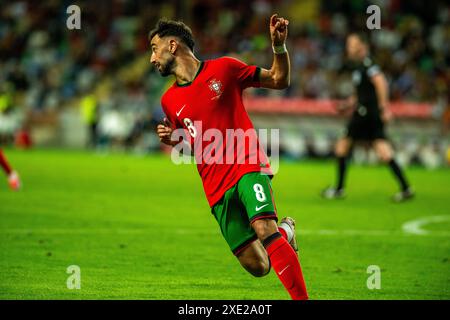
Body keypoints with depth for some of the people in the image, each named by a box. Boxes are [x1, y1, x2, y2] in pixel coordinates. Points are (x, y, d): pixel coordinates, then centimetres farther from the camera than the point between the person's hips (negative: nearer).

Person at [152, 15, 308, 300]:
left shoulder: (223, 69, 3)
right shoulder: (169, 100, 13)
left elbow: (279, 81, 11)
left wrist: (279, 46, -6)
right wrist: (172, 139, 6)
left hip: (248, 166, -3)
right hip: (217, 187, 4)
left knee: (263, 228, -31)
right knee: (257, 266, -4)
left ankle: (302, 298, -29)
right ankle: (284, 232, 28)